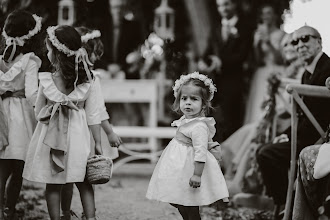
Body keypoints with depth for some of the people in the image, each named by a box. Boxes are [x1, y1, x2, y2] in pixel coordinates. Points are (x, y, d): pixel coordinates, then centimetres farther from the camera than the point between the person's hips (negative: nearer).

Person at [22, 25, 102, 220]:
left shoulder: (46, 82, -13)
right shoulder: (87, 83, -9)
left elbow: (39, 112, -1)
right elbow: (94, 116, -5)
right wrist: (98, 143, 2)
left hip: (50, 137, -1)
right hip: (78, 137, 2)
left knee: (53, 185, 10)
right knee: (83, 182, 15)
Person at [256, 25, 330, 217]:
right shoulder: (308, 72, 17)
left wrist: (293, 135, -16)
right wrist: (287, 133, 3)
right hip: (309, 135, 10)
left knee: (267, 154, -19)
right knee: (264, 151, 9)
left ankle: (286, 206, -8)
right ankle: (283, 203, 10)